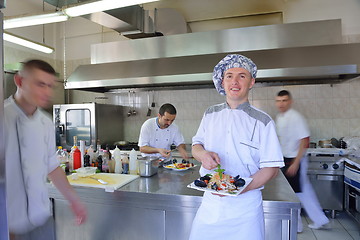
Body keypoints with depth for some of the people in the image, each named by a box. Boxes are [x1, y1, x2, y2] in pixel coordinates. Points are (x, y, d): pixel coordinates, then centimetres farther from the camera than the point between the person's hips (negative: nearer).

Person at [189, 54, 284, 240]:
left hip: (245, 207, -2)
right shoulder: (210, 114, 4)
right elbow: (196, 145, 11)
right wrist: (202, 154, -13)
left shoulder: (262, 121, -6)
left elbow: (271, 167, -7)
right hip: (210, 202, 3)